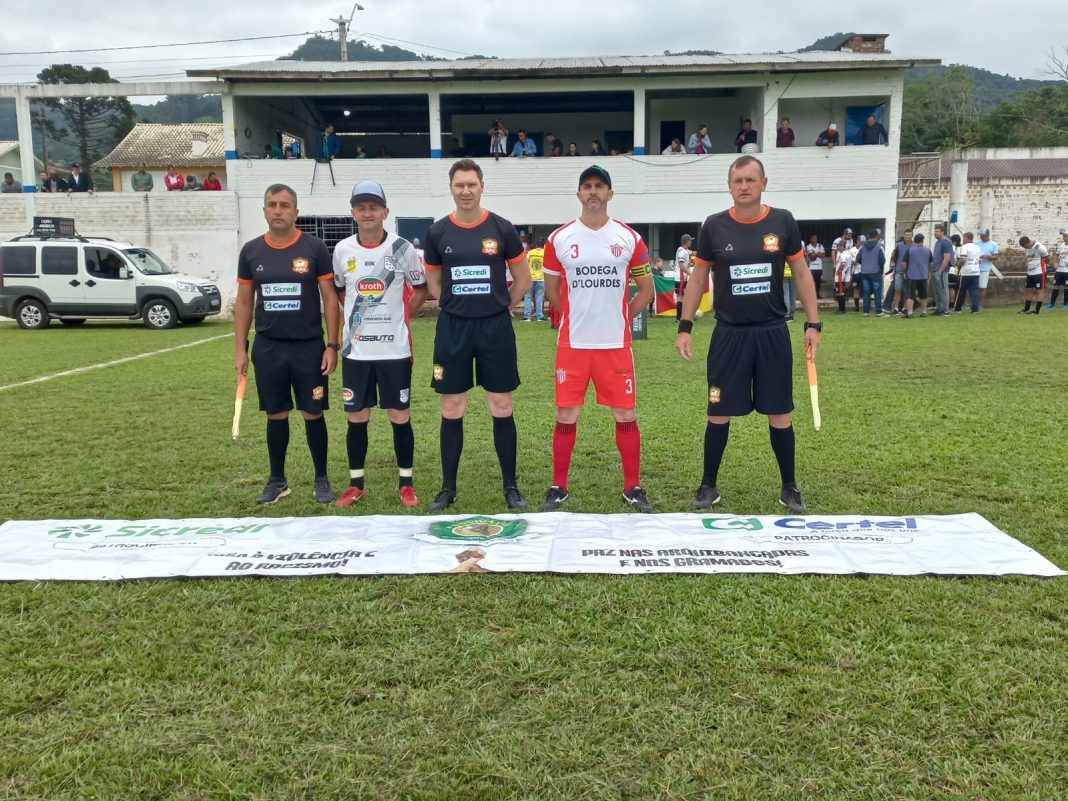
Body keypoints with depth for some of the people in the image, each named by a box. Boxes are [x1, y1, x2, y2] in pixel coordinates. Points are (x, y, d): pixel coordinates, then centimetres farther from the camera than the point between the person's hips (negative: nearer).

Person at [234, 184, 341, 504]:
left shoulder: (314, 247, -4)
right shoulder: (251, 251, 4)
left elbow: (329, 298, -2)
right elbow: (244, 302, 10)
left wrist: (332, 345, -7)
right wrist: (241, 349, 5)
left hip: (309, 347, -2)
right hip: (267, 348, 2)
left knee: (313, 414, 5)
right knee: (276, 415, 10)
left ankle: (322, 479, 19)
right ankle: (277, 480, 23)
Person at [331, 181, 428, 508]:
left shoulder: (402, 248, -5)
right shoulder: (342, 250, 2)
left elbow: (421, 288, 7)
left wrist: (401, 316, 2)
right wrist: (359, 315, 11)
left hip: (395, 349, -2)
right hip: (356, 350, 2)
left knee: (400, 416, 4)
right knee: (356, 417, 8)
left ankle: (406, 484, 17)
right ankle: (356, 484, 21)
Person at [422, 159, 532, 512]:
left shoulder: (502, 229, 0)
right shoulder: (438, 232, 4)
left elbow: (523, 279, 7)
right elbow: (433, 284, 14)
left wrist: (496, 307, 6)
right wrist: (460, 306, 7)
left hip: (495, 328, -1)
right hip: (452, 329, 1)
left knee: (502, 408, 3)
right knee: (452, 411, 6)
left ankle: (511, 486, 15)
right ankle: (448, 487, 17)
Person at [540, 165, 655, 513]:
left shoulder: (629, 238, 2)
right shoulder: (559, 239, 2)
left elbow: (646, 288, 10)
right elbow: (551, 289, 12)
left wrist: (620, 316, 5)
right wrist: (578, 315, 10)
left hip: (615, 343, 0)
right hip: (572, 344, 0)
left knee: (625, 415, 4)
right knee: (566, 415, 4)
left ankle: (633, 488, 16)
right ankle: (558, 487, 16)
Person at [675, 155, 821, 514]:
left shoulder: (782, 221, 0)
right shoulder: (714, 226, -1)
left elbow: (801, 273, 6)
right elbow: (698, 278, 6)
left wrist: (813, 323, 0)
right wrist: (685, 326, 0)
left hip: (773, 332, 1)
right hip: (729, 333, 0)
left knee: (780, 414, 7)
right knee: (719, 414, 5)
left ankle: (789, 487, 23)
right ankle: (709, 485, 20)